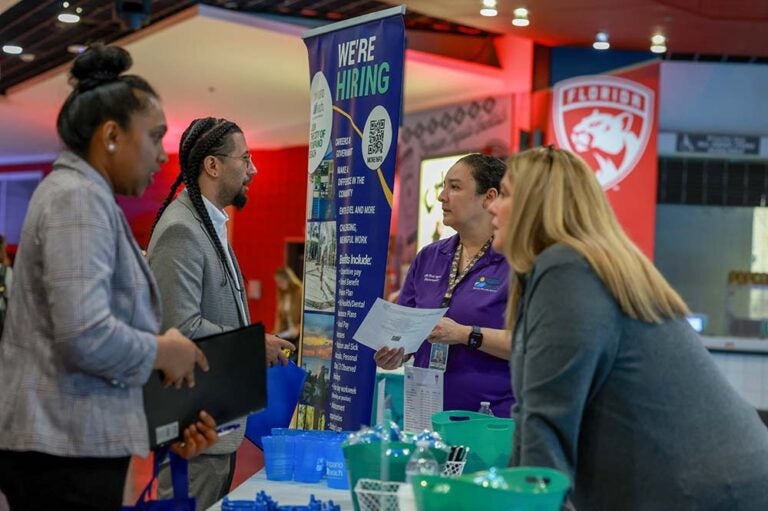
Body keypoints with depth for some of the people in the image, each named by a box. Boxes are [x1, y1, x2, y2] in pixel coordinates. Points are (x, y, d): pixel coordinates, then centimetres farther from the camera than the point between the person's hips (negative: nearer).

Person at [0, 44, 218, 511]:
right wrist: (162, 352, -9)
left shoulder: (86, 197, 17)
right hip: (65, 448, -10)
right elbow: (85, 337, -27)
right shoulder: (79, 197, -14)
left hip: (75, 440, 10)